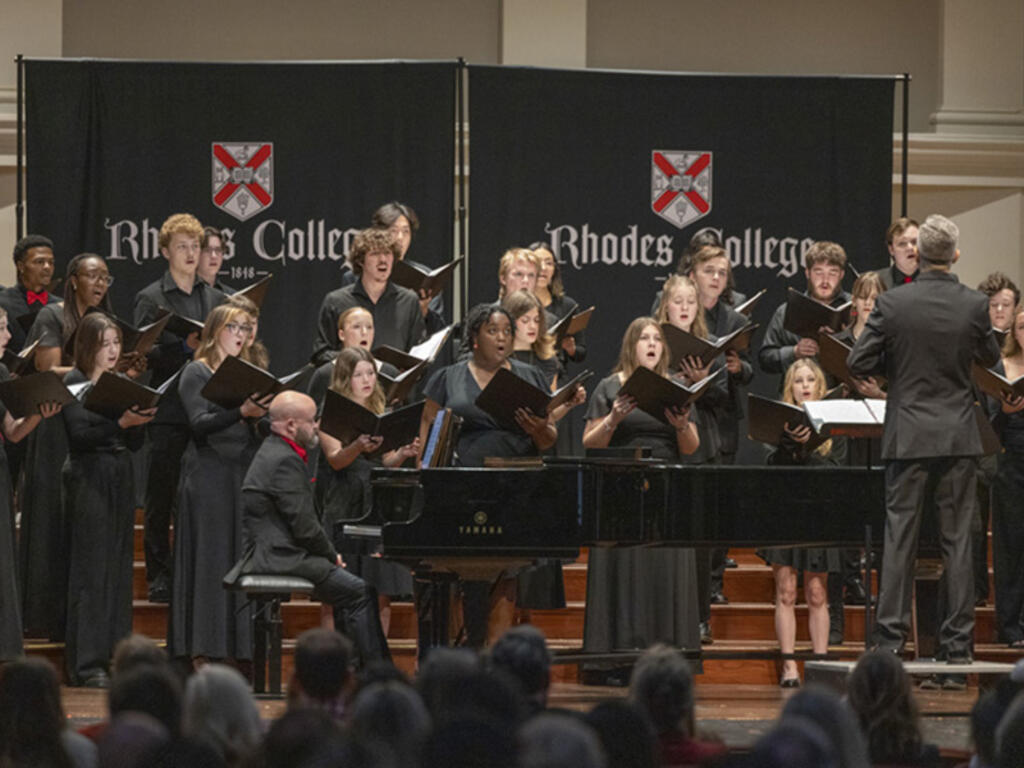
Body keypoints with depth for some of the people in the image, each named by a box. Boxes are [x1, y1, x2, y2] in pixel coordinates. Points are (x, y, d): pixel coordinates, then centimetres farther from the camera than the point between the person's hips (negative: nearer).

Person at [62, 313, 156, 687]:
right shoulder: (75, 383, -4)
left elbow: (135, 444, 13)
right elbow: (78, 434, -15)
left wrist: (139, 420, -6)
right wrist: (119, 423, -24)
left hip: (120, 480, 7)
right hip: (88, 480, -7)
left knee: (118, 568, 5)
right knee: (90, 568, -7)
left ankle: (114, 657, 9)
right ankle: (86, 665, -6)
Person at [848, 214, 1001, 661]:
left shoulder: (891, 304, -8)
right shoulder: (974, 306, -5)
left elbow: (858, 363, -6)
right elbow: (990, 359, 11)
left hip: (908, 435, -1)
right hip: (959, 436, 1)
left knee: (899, 536, 4)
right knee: (957, 539, 5)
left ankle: (890, 636, 2)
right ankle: (957, 641, 6)